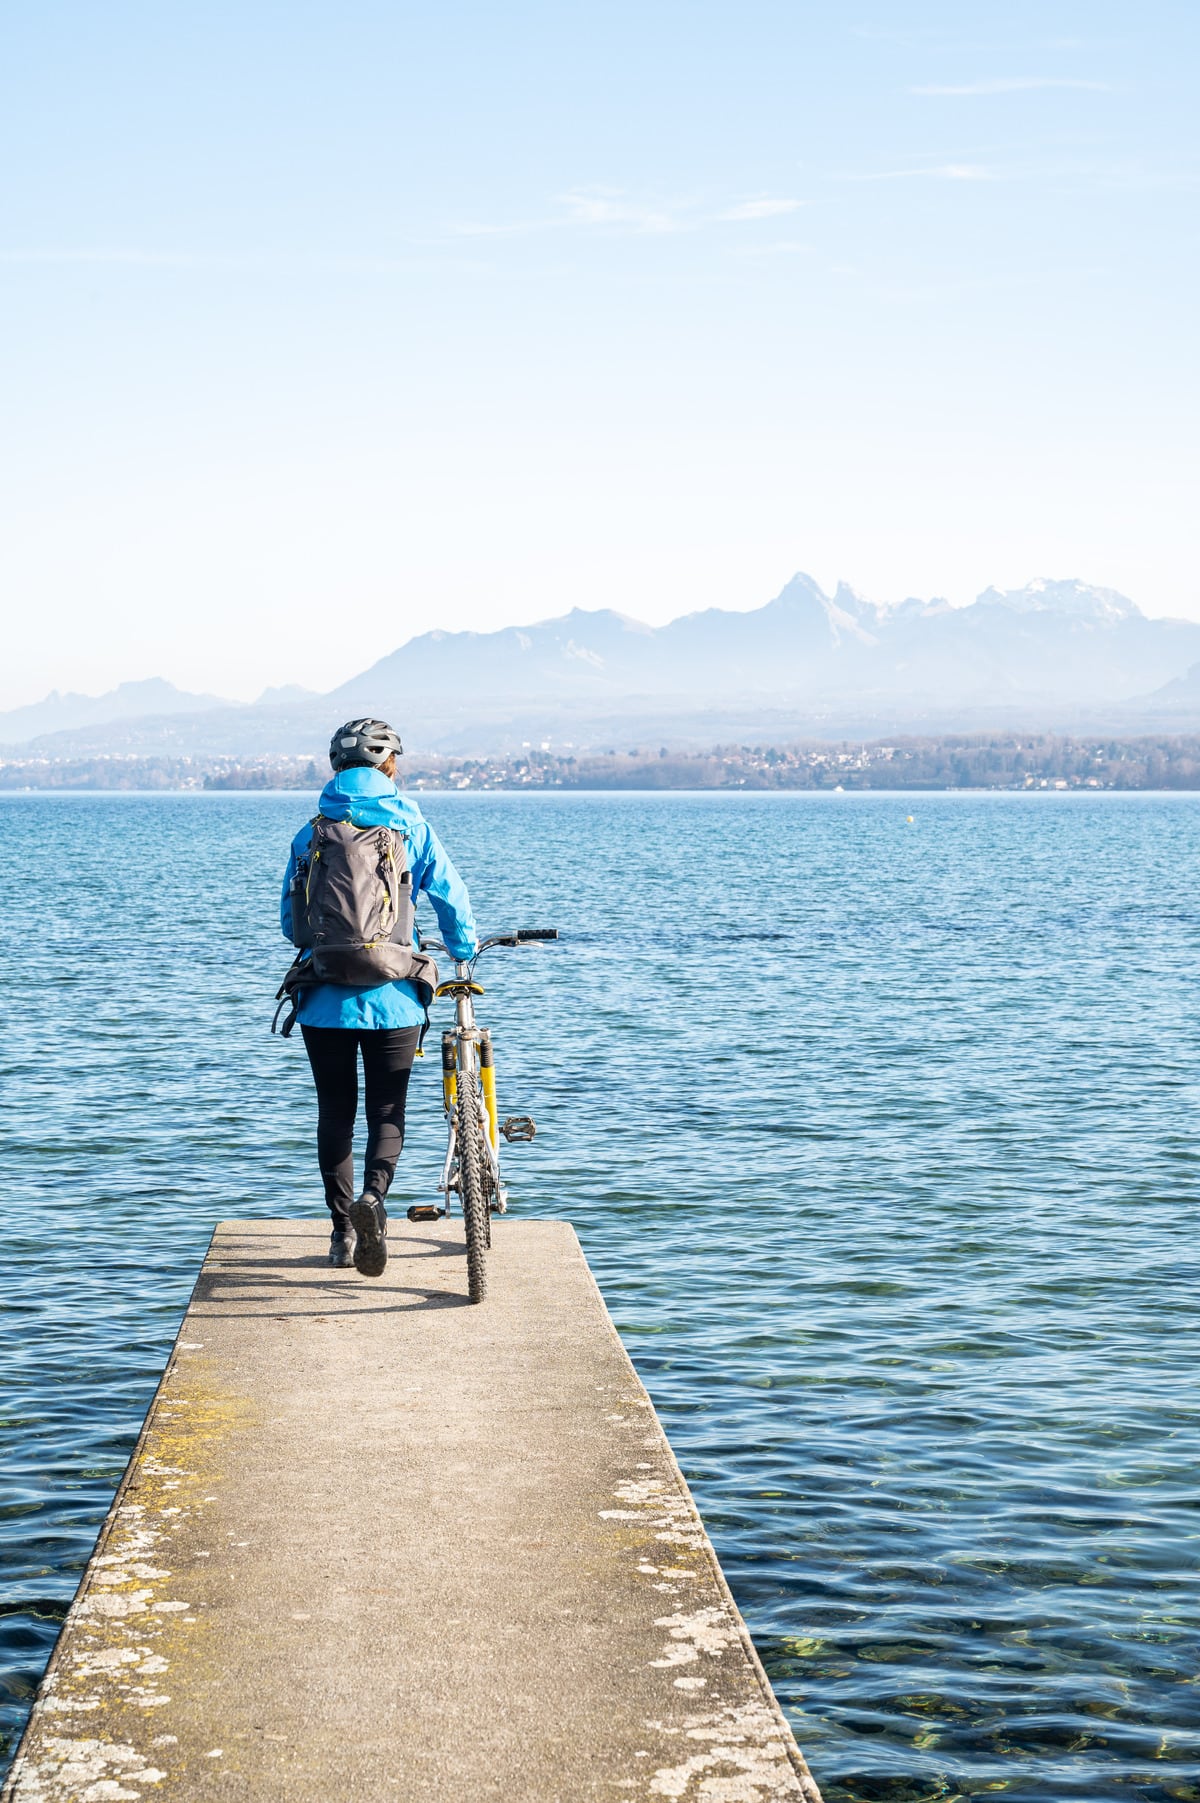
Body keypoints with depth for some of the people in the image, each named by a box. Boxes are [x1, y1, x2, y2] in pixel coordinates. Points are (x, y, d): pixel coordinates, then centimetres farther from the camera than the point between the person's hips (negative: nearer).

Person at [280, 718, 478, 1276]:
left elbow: (290, 920, 8)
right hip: (393, 998, -1)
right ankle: (374, 1195, -19)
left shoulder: (310, 833, 2)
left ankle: (343, 1230, 14)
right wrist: (465, 953, 19)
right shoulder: (411, 827, -1)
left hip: (324, 999, 1)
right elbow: (452, 900, 0)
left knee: (335, 1113, 12)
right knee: (387, 1111, 7)